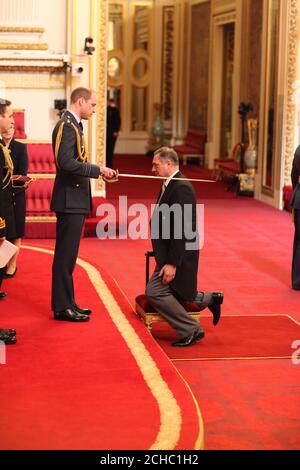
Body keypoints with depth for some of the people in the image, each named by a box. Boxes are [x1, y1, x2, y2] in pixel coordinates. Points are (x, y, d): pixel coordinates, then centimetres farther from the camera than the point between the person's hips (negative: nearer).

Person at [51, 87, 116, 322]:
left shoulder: (73, 125, 16)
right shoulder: (67, 125, -15)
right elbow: (67, 163, -25)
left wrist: (99, 171, 11)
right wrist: (98, 170, -19)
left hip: (75, 200, 10)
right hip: (69, 200, -10)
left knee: (68, 254, 14)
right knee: (65, 255, -4)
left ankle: (67, 303, 22)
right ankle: (62, 307, 2)